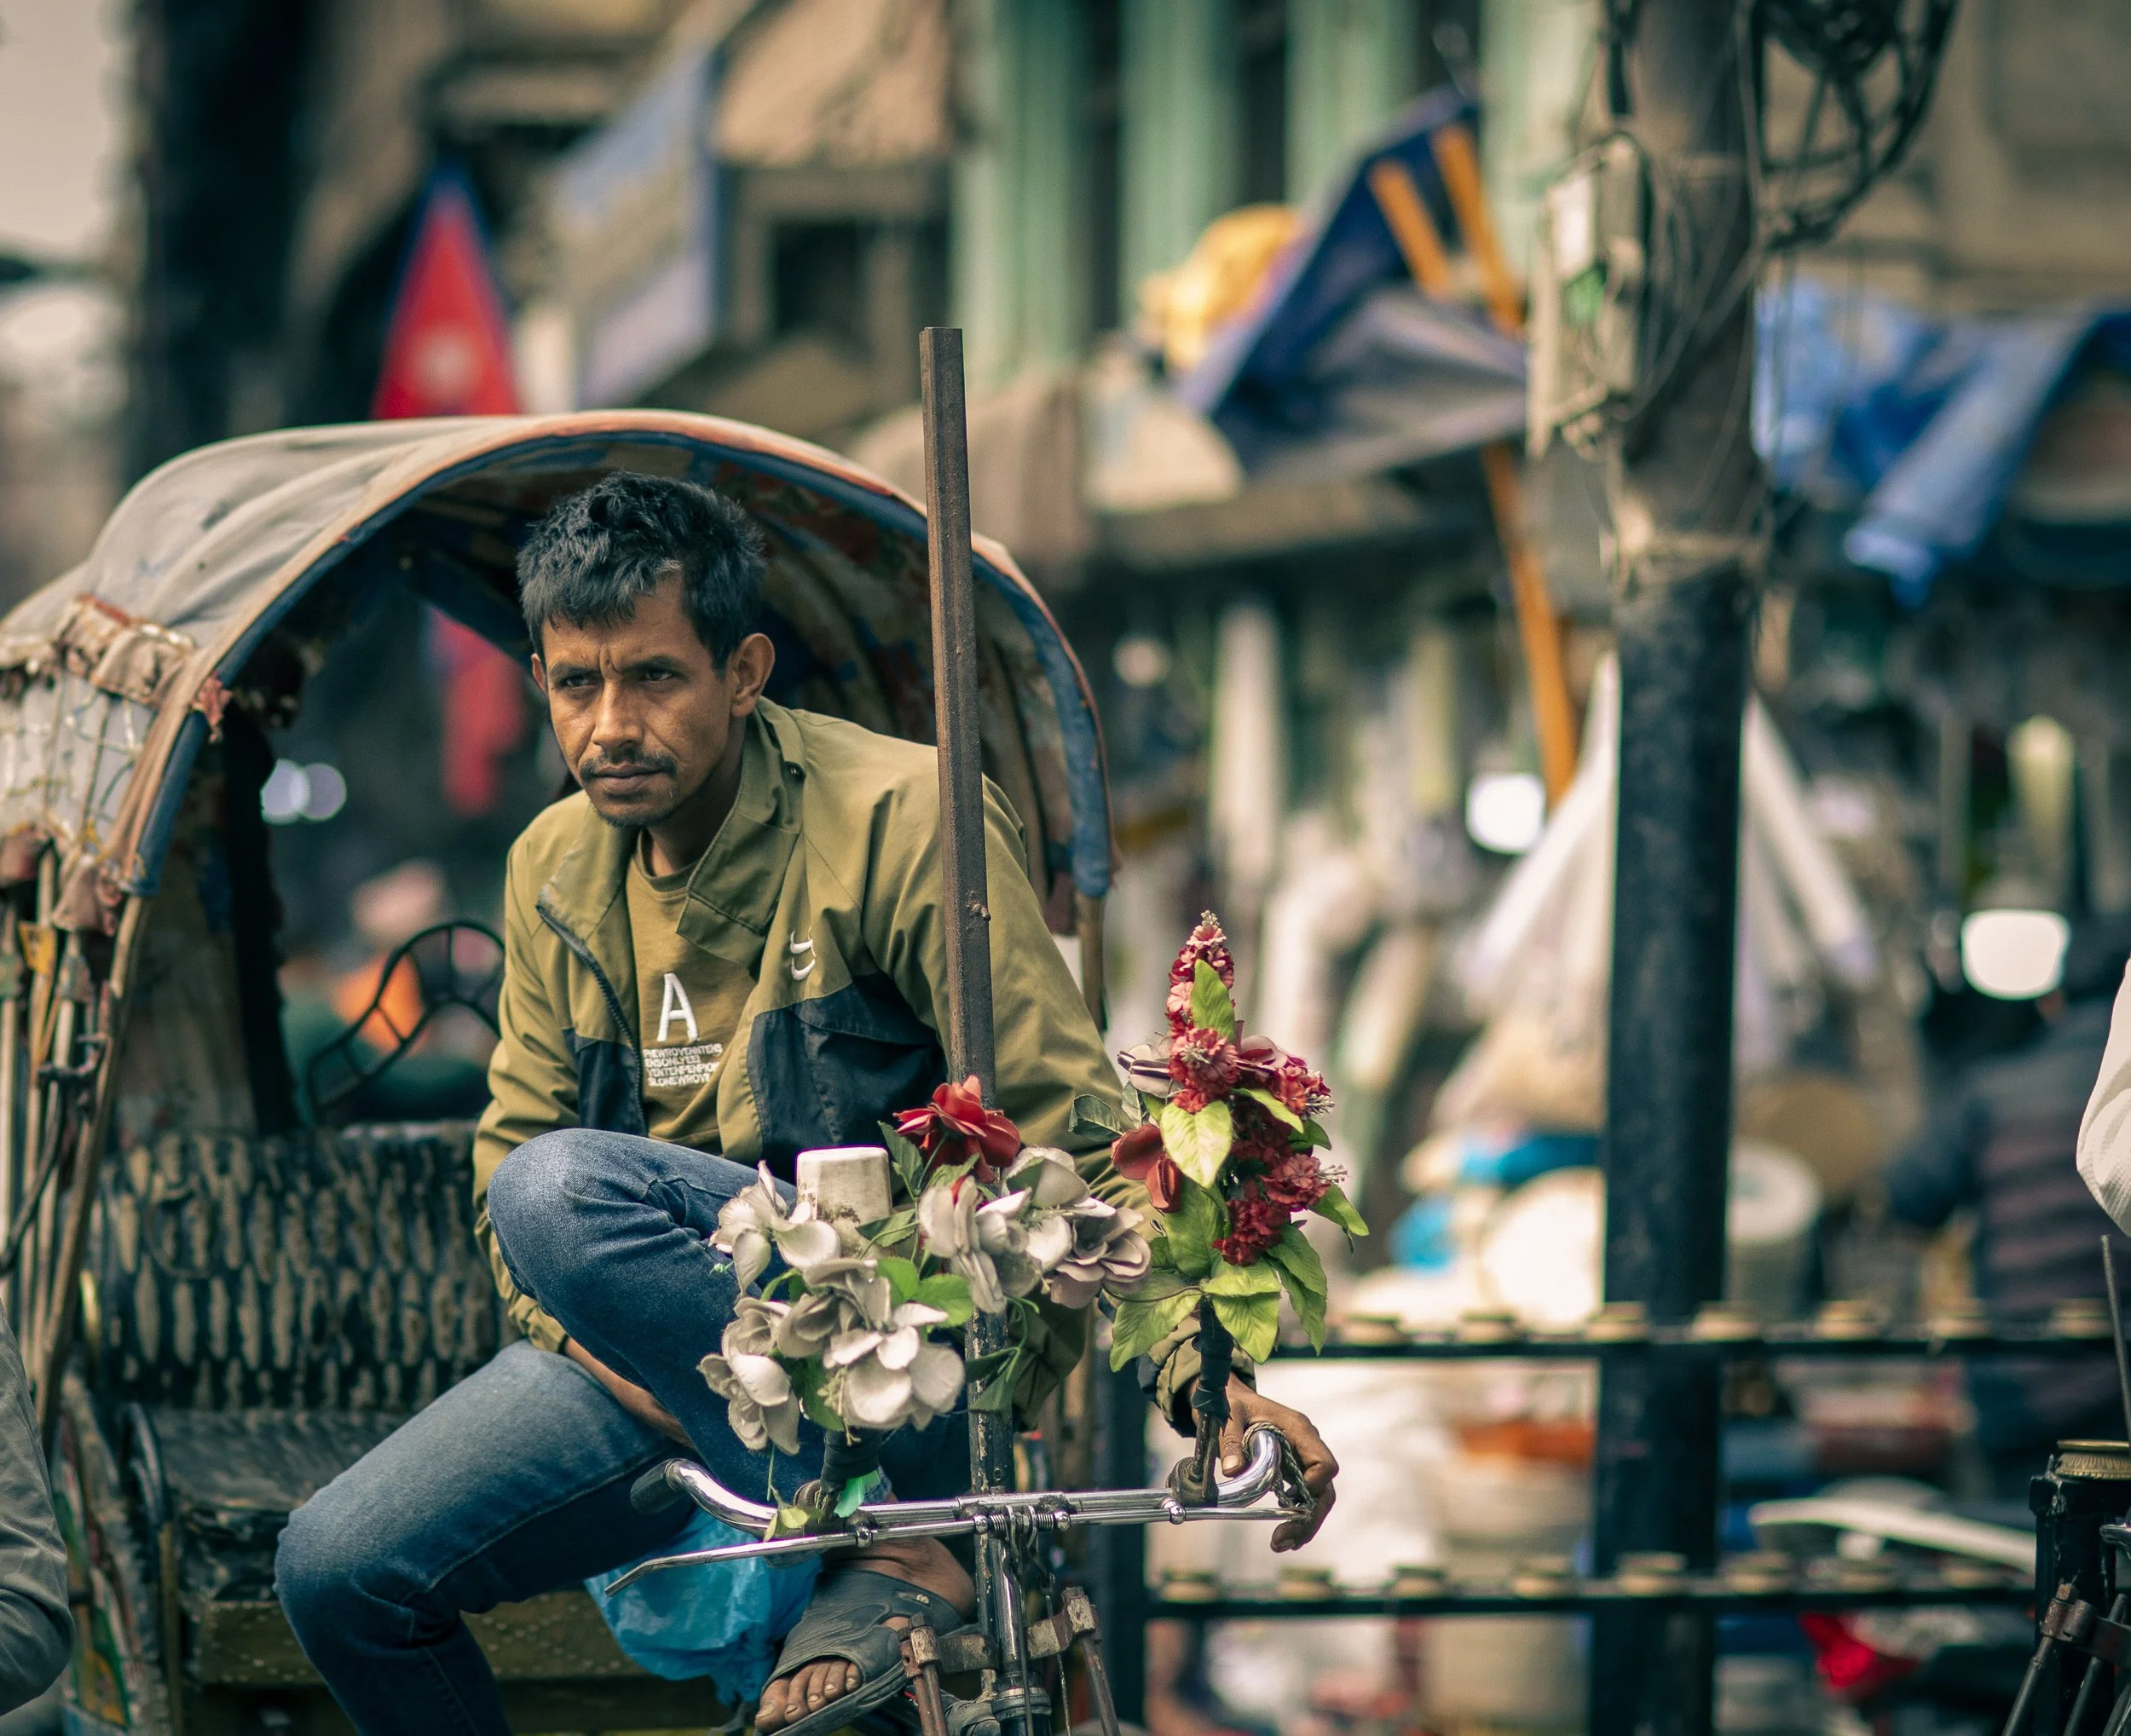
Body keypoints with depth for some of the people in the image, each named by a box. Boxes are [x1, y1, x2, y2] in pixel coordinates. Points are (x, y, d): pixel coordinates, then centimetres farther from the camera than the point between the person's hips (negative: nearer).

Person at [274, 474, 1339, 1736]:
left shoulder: (900, 816, -11)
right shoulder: (556, 870, 8)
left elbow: (1077, 1131, -12)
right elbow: (511, 1147, 14)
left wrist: (1204, 1373, -25)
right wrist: (593, 1347, -7)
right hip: (652, 1372, 6)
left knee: (564, 1191, -31)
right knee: (339, 1569, -9)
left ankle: (898, 1551, -25)